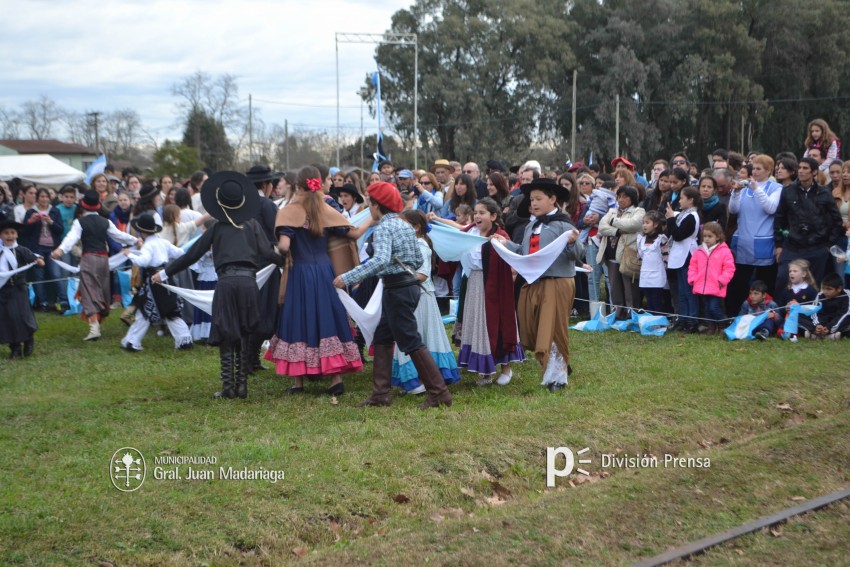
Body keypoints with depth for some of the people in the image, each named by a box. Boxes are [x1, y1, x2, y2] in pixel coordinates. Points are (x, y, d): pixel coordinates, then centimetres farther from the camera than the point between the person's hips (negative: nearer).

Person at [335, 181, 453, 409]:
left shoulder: (383, 228, -15)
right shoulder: (406, 226, 12)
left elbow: (381, 260, -31)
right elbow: (419, 260, 15)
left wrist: (348, 278, -31)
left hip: (397, 288, -9)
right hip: (409, 284, 9)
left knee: (411, 342, -4)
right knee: (382, 338, 15)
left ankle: (439, 393, -2)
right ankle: (381, 393, 17)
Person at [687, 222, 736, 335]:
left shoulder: (724, 252, -7)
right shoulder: (699, 252, 6)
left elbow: (729, 269, -8)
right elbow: (692, 266, 14)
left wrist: (722, 280, -14)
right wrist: (692, 279, 4)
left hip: (716, 288, -5)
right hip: (701, 287, 5)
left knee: (714, 308, -10)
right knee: (707, 309, 12)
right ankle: (711, 327, 25)